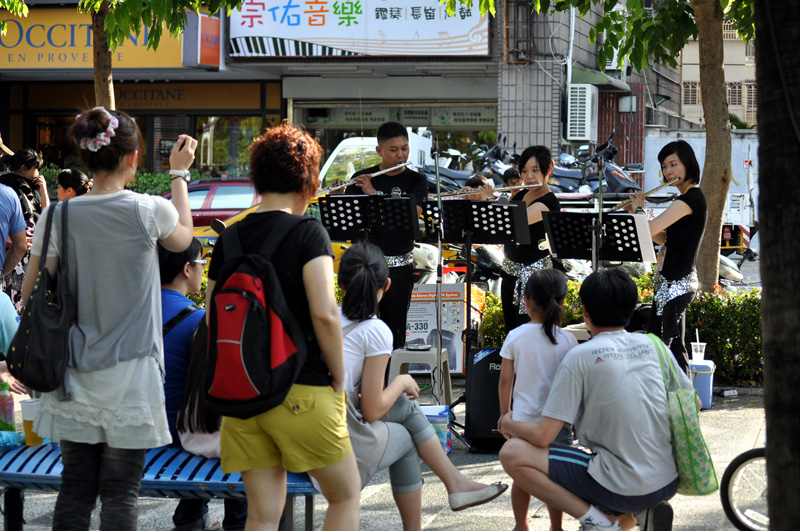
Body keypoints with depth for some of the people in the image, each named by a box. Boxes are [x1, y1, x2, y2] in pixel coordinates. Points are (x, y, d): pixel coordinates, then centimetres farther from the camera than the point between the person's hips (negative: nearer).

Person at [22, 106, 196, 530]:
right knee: (120, 495, 1)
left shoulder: (58, 216, -4)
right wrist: (179, 173, 24)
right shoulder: (149, 212, -9)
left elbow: (30, 297, 1)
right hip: (131, 376, -3)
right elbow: (184, 238, 15)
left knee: (74, 490, 9)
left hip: (76, 379, 3)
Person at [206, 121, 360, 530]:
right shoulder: (307, 234, -9)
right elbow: (324, 314, -18)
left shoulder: (229, 240, 8)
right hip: (301, 390, -5)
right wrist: (339, 379, -6)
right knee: (345, 495, 12)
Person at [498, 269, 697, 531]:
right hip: (668, 484, 6)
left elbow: (542, 436, -10)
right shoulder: (653, 345, 6)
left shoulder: (580, 357, -9)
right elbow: (694, 404, 17)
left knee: (512, 453, -5)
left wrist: (508, 424, 11)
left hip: (622, 490, -6)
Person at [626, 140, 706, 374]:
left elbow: (649, 230, -23)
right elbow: (663, 238, 18)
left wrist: (637, 209, -4)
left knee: (667, 347, -10)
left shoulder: (690, 199, -17)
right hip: (673, 282, 10)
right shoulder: (692, 197, 15)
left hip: (676, 284, -10)